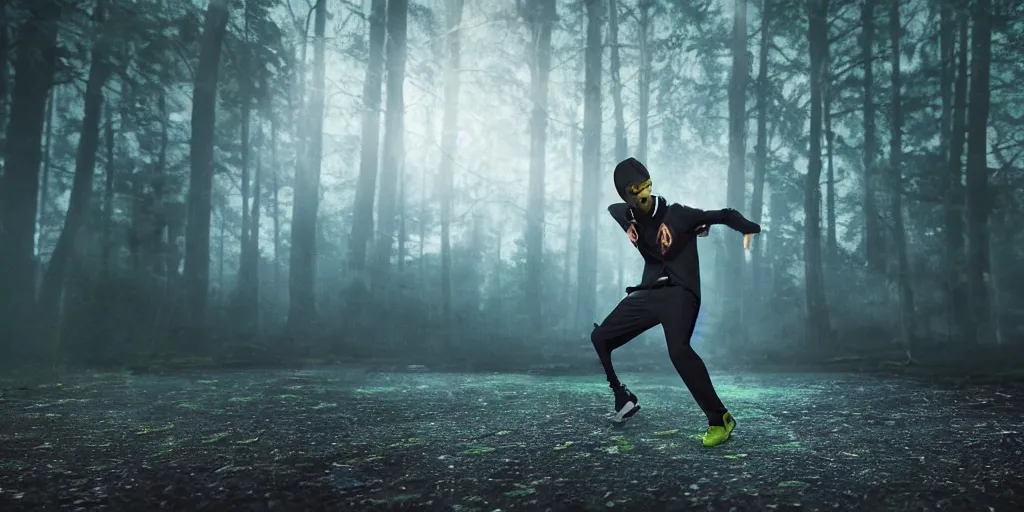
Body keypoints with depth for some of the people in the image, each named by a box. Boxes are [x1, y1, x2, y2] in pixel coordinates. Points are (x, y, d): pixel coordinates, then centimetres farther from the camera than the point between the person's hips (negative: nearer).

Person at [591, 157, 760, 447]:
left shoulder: (677, 213, -12)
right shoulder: (622, 216, 3)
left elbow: (723, 215, -15)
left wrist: (749, 230, -33)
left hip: (679, 292, -7)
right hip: (647, 294, 7)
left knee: (678, 350, -30)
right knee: (599, 338, 8)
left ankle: (720, 418, -20)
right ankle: (624, 400, 24)